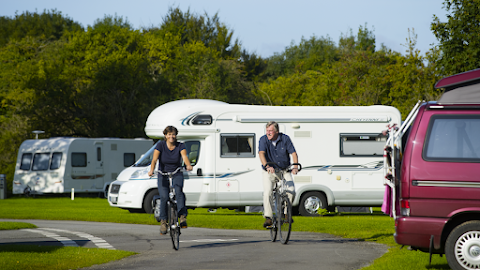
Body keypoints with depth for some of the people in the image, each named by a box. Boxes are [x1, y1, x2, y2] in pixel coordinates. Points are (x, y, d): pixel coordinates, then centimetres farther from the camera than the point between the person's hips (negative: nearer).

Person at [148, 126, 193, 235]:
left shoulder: (180, 146, -4)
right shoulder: (161, 145, -5)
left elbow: (185, 156, -22)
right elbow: (154, 159, -18)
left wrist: (188, 165, -44)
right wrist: (151, 170, -37)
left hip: (177, 174, 0)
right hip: (163, 175, 0)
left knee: (179, 190, -31)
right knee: (164, 196, -21)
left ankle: (182, 216, -38)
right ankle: (163, 221, -6)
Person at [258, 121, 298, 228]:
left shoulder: (285, 139, -6)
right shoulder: (263, 140, -11)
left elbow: (293, 153, -10)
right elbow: (261, 153, -25)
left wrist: (295, 166, -27)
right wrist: (267, 166, -43)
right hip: (269, 171, -1)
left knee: (291, 191, -17)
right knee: (267, 193, -20)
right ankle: (268, 218, -13)